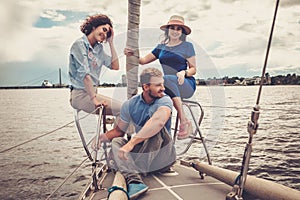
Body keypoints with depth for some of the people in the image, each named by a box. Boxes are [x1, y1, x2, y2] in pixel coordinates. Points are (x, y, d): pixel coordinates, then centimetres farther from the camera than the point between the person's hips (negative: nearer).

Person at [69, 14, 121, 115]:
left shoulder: (99, 48, 14)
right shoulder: (80, 44, -9)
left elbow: (115, 66, 9)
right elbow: (84, 74, -18)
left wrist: (111, 43, 7)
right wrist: (94, 99, -23)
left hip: (92, 92, 8)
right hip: (80, 95, -8)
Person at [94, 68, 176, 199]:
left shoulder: (165, 100, -14)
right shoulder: (130, 105, 0)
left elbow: (159, 121, -36)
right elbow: (119, 130, 9)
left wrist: (132, 142, -43)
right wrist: (104, 136, -12)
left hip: (163, 154, -4)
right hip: (142, 151, 4)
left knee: (156, 127, -27)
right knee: (116, 141, -17)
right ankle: (134, 180, -41)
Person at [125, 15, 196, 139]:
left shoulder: (187, 46, 10)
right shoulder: (161, 47, 20)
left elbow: (193, 69, 7)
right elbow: (143, 60, 21)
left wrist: (184, 72, -15)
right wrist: (132, 54, 3)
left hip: (186, 84, -2)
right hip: (169, 85, 3)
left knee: (166, 79, -37)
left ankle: (184, 121, -33)